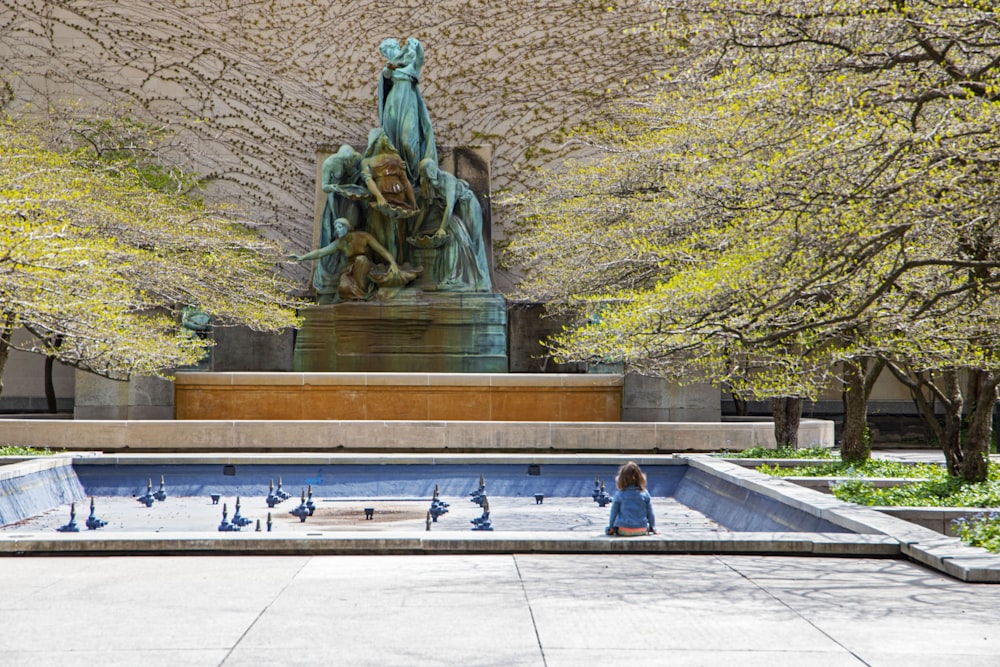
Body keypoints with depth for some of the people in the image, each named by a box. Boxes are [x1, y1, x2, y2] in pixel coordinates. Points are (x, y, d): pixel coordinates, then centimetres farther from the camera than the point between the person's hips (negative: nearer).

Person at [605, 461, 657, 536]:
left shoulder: (619, 494, -5)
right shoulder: (645, 494, -1)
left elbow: (613, 512, 1)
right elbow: (650, 513, 6)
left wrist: (611, 527, 14)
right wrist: (652, 527, 19)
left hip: (624, 531, -2)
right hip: (642, 530, 2)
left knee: (607, 529, 19)